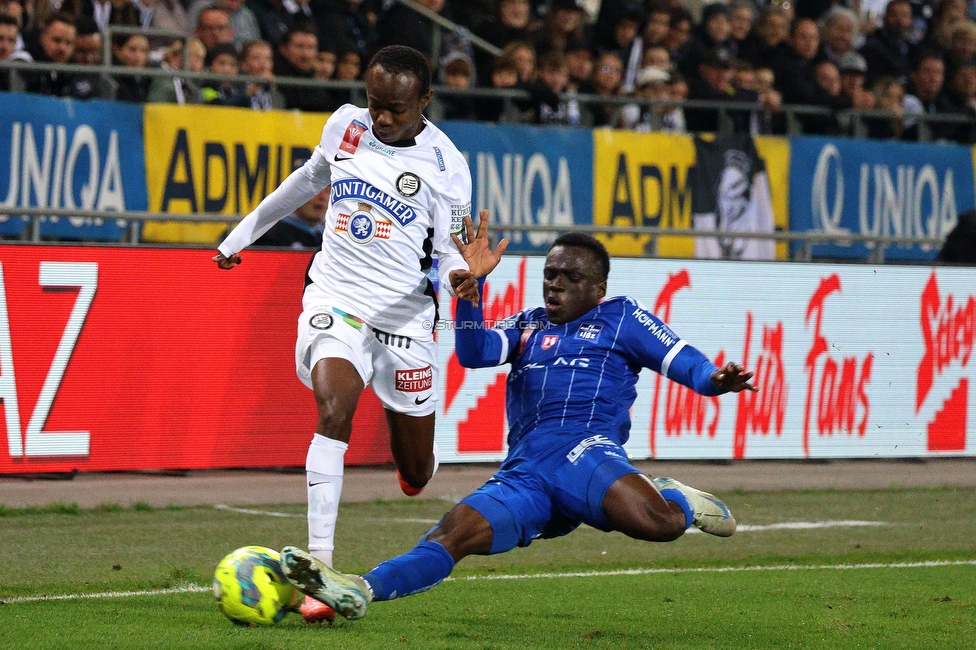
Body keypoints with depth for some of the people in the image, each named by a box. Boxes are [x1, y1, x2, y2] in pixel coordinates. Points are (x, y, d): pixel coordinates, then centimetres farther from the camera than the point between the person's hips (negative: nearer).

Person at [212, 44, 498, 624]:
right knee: (333, 407, -29)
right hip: (335, 299, 1)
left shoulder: (445, 164, -6)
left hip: (405, 316, -1)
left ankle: (422, 458, 48)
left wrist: (462, 274, -26)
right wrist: (243, 235, 30)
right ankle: (319, 560, -33)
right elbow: (308, 181, 22)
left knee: (417, 475, 7)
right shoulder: (345, 125, 3)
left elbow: (449, 248, -2)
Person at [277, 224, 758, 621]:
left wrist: (713, 379, -17)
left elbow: (680, 359, 7)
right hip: (521, 473, 4)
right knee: (451, 534, -18)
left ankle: (678, 503, 0)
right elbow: (474, 353, 11)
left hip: (584, 448, -4)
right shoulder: (527, 326, 28)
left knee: (654, 523, -34)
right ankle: (360, 591, -35)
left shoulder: (621, 318, 16)